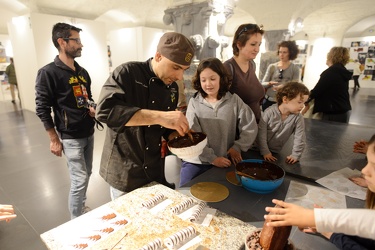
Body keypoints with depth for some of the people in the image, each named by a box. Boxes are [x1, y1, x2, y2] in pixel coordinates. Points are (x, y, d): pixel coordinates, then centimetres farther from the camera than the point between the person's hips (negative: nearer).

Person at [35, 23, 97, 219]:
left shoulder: (82, 72, 9)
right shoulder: (48, 73, -12)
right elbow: (42, 109, -12)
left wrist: (92, 108, -3)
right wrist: (54, 140, -11)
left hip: (89, 133, 7)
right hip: (70, 137, -7)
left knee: (86, 175, 17)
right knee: (80, 179, -2)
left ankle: (81, 206, 39)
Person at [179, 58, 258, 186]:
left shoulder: (234, 100, -1)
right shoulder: (194, 103, -5)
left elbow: (250, 128, 2)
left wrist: (237, 147, -4)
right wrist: (212, 158, -13)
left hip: (226, 160, 1)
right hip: (197, 161, 0)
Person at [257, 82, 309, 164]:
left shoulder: (298, 118, -13)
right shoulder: (270, 112, -18)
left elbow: (300, 138, -6)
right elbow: (261, 133, -14)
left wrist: (295, 155, -7)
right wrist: (265, 151, -14)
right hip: (260, 148, -1)